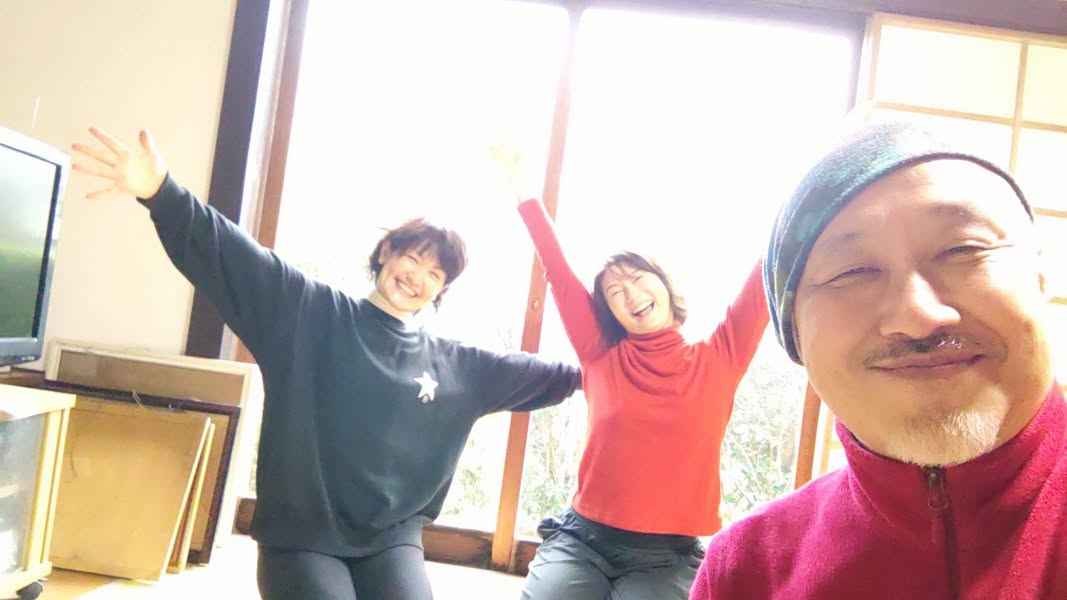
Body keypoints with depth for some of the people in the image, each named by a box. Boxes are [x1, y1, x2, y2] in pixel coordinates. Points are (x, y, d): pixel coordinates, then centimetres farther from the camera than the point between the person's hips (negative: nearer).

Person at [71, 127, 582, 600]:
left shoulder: (458, 366, 9)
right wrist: (162, 193, -30)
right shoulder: (312, 312, -3)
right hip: (302, 535, -3)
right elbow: (232, 255, -16)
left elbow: (540, 377, 20)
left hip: (393, 539, 4)